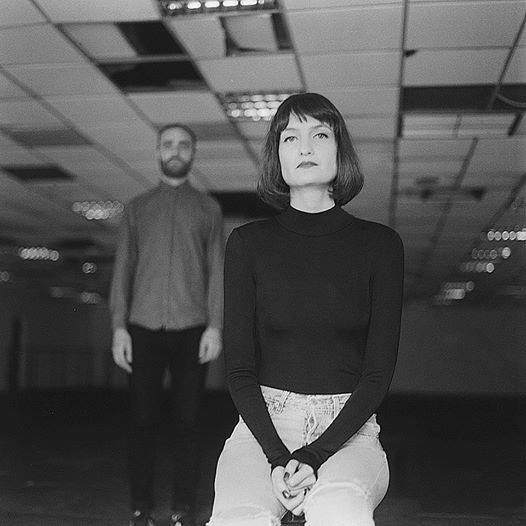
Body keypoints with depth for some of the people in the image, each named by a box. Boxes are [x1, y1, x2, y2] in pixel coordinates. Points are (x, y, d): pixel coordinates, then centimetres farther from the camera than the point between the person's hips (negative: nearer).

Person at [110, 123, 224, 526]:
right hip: (144, 327, 1)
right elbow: (123, 267, 10)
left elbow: (217, 270, 6)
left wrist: (215, 326, -4)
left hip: (191, 329, 0)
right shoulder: (138, 207, 14)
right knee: (143, 421, 1)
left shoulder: (208, 208, 12)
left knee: (187, 422, 0)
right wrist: (119, 326, 0)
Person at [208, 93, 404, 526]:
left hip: (348, 429, 0)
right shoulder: (248, 243, 4)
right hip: (263, 425, 1)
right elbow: (240, 368, 1)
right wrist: (277, 456, -14)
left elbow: (379, 372, -2)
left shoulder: (380, 245, 3)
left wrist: (315, 455, -14)